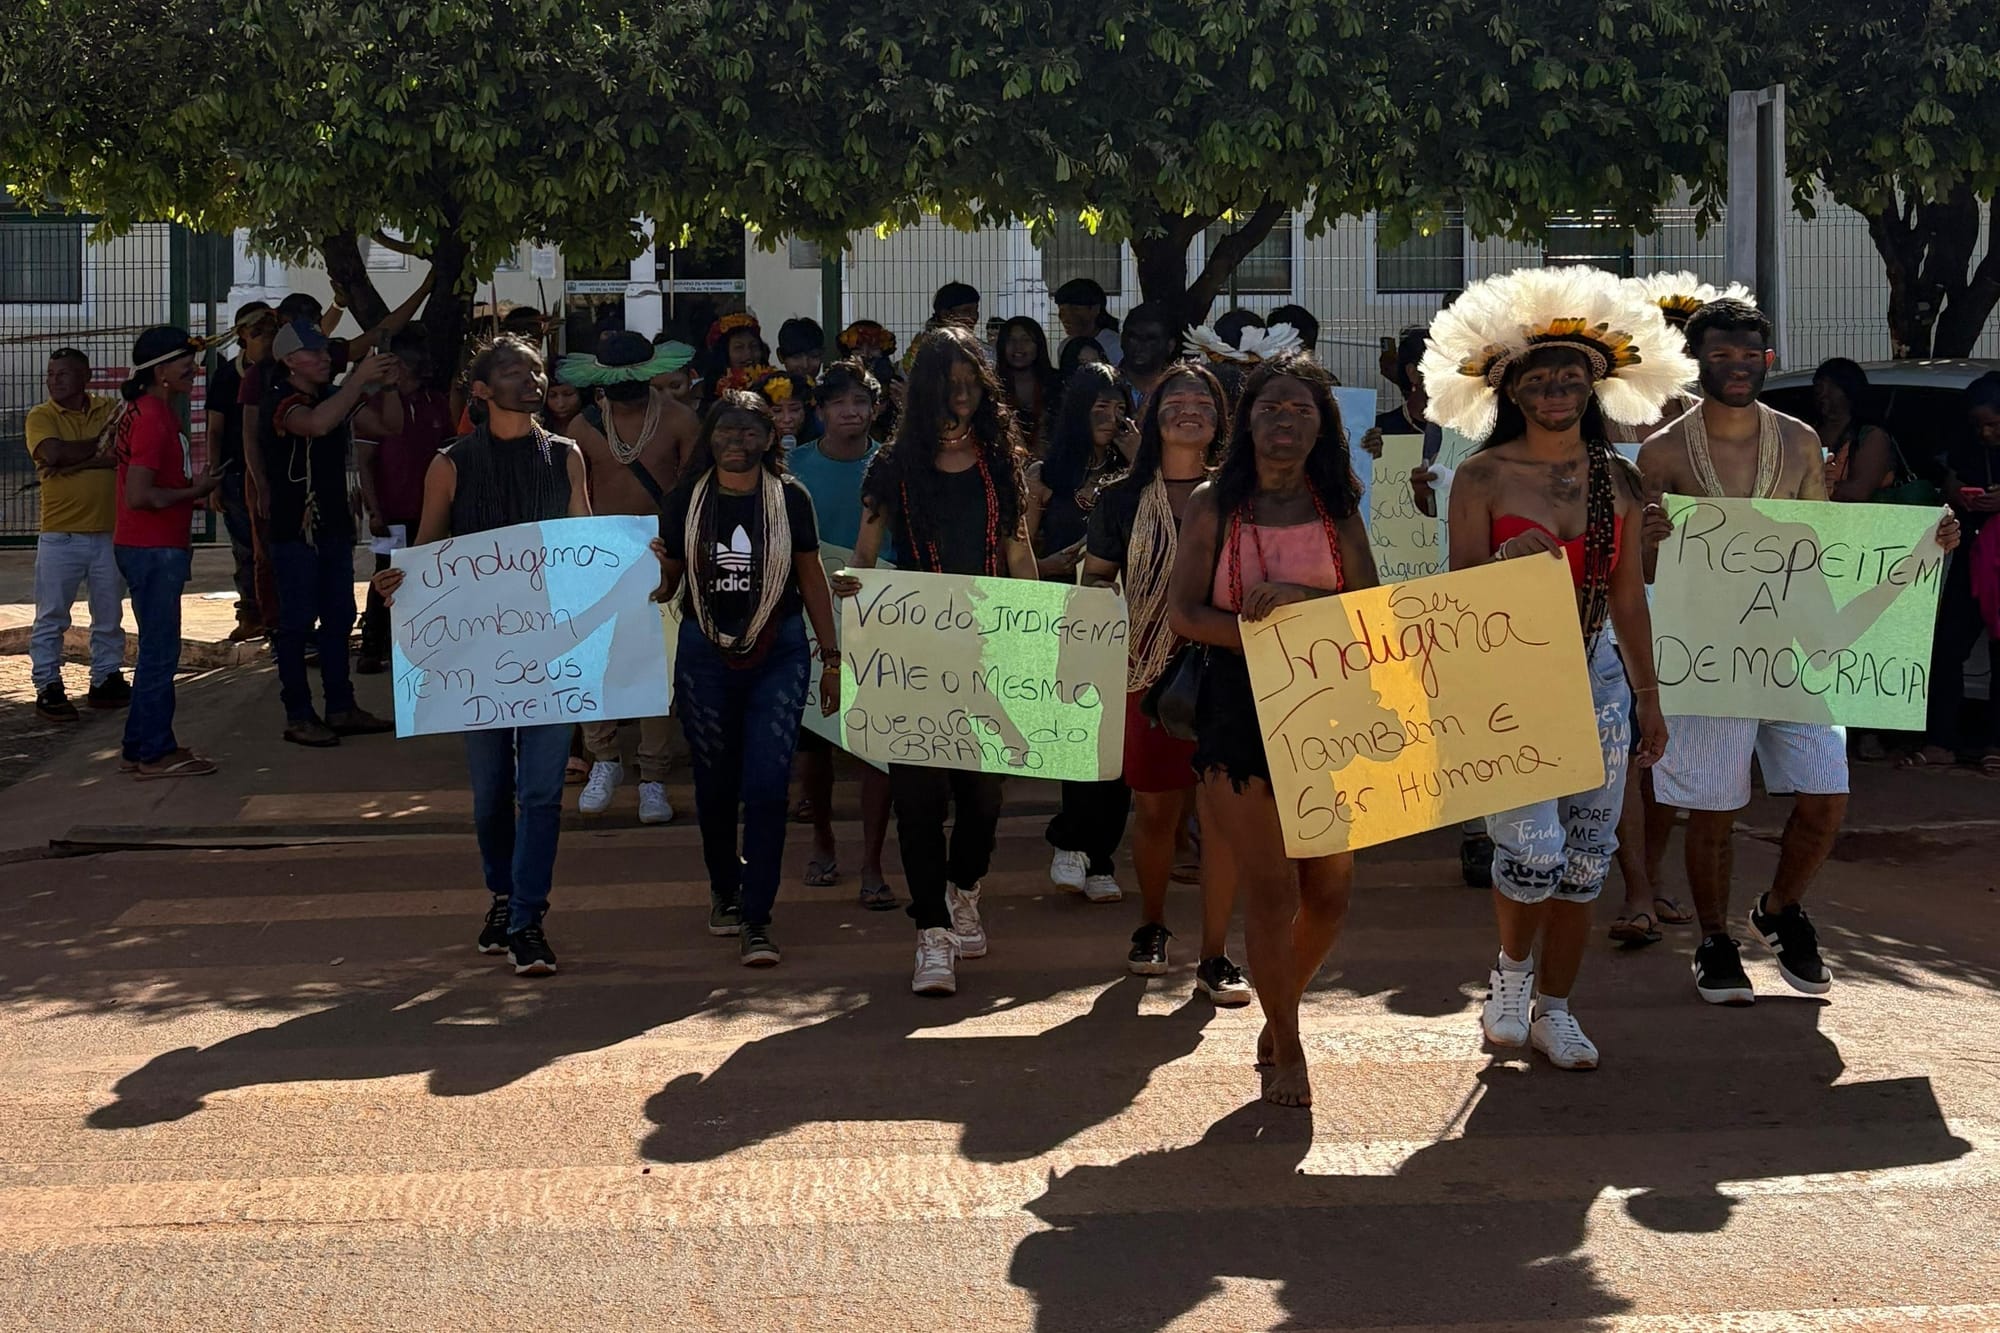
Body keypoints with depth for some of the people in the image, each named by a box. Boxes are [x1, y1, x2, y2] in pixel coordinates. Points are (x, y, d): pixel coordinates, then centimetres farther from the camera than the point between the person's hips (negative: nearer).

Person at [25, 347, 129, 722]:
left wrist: (77, 462, -17)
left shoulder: (110, 410, 5)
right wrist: (101, 445, -7)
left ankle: (106, 680, 23)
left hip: (107, 532, 3)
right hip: (60, 535, -3)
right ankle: (48, 688, 7)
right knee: (51, 617, 0)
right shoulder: (41, 416, 0)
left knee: (110, 615, 12)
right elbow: (55, 453, -18)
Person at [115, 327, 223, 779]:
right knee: (160, 652, -4)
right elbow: (139, 496, -25)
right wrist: (194, 491, -14)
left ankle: (143, 746, 22)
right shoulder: (152, 419, -19)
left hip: (154, 547, 11)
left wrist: (192, 488, 9)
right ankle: (154, 754, 2)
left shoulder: (153, 411, 13)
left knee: (157, 650, 16)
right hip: (153, 550, -11)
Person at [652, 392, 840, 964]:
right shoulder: (686, 500, 3)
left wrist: (830, 657, 6)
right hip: (705, 654, 2)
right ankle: (724, 891, 34)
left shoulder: (790, 498, 1)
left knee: (767, 785, -10)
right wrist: (658, 576, -16)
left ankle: (757, 920, -6)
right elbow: (666, 584, 8)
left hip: (777, 652, -1)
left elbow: (812, 578, 8)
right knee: (715, 783, 10)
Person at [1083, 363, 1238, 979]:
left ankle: (1214, 956, 4)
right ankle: (1151, 925, 32)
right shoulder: (1122, 499, 6)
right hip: (1149, 672, 0)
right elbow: (1094, 578, 12)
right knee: (1155, 809, 7)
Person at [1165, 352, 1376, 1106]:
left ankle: (1283, 1004, 32)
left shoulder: (1338, 509, 9)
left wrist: (1299, 597, -17)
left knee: (1329, 888, 3)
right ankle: (1285, 1049, 14)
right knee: (1271, 890, -4)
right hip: (1239, 712, -2)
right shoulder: (1213, 507, 3)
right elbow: (1183, 613, -5)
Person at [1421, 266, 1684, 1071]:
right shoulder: (1483, 476, -5)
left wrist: (1648, 694, 12)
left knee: (1586, 859, 6)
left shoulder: (1618, 481, 7)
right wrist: (1508, 562, -23)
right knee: (1533, 849, -16)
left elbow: (1628, 597, 12)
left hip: (1597, 678, 4)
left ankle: (1554, 1011, 21)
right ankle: (1511, 967, 15)